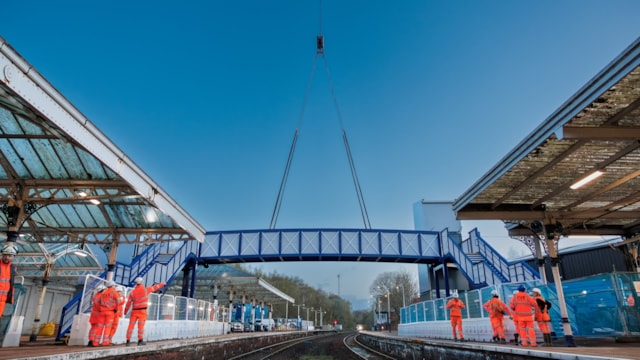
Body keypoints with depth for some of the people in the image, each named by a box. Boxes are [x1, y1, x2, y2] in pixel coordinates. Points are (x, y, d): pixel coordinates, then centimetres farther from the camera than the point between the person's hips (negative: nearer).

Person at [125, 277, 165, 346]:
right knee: (141, 326, -1)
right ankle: (140, 341, 0)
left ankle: (128, 341, 4)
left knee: (131, 326, 5)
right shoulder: (145, 289, -4)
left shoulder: (132, 292, 0)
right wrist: (162, 284, 26)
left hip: (134, 311, 2)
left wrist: (125, 312, 15)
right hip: (142, 311, -2)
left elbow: (128, 303, 2)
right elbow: (155, 287, 10)